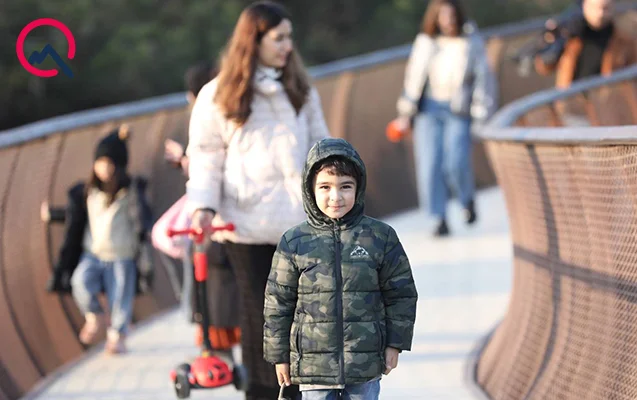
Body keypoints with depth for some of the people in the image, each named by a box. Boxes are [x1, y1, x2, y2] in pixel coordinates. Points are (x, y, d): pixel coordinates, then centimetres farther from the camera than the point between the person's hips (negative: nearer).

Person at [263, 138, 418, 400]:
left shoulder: (380, 237, -1)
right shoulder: (293, 243, -2)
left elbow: (401, 294, 6)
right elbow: (278, 302, 4)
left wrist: (395, 344, 3)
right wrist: (279, 356, 4)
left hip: (365, 362, 0)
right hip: (313, 362, 0)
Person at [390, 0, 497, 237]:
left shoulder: (472, 43, -2)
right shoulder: (425, 42, 3)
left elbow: (483, 80, 0)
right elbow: (414, 78, 10)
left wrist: (481, 117, -4)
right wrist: (406, 113, 10)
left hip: (459, 112, -2)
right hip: (429, 110, 2)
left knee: (456, 162, -17)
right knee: (430, 165, -7)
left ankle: (468, 199, 14)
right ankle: (440, 219, 1)